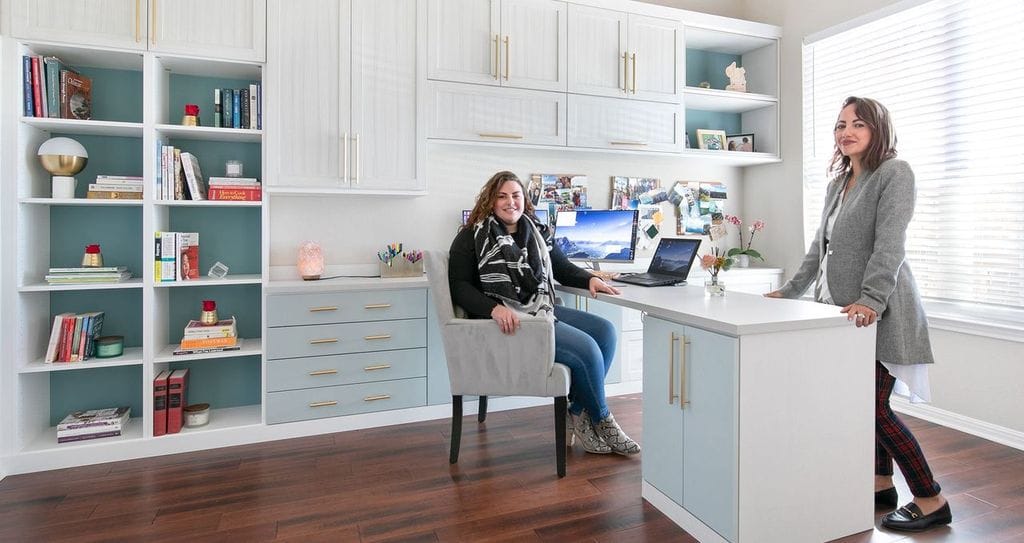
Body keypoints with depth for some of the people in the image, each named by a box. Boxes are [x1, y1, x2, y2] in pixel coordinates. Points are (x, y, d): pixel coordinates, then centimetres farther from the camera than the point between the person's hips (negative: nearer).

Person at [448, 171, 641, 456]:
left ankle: (577, 413, 0)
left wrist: (590, 279, 0)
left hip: (543, 310, 8)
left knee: (604, 331, -8)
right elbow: (459, 286, -9)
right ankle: (601, 420, 5)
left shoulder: (537, 231, 14)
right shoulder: (473, 236, -2)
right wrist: (494, 308, -25)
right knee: (586, 347, -20)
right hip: (507, 320, -7)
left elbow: (562, 268, 21)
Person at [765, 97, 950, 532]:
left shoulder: (894, 173, -6)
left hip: (877, 312, -7)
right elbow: (821, 244, 20)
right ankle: (882, 484, 27)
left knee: (874, 407, -4)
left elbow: (889, 242, -19)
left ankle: (932, 501, 13)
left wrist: (871, 299, -28)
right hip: (841, 309, 7)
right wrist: (791, 290, 19)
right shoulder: (839, 182, 17)